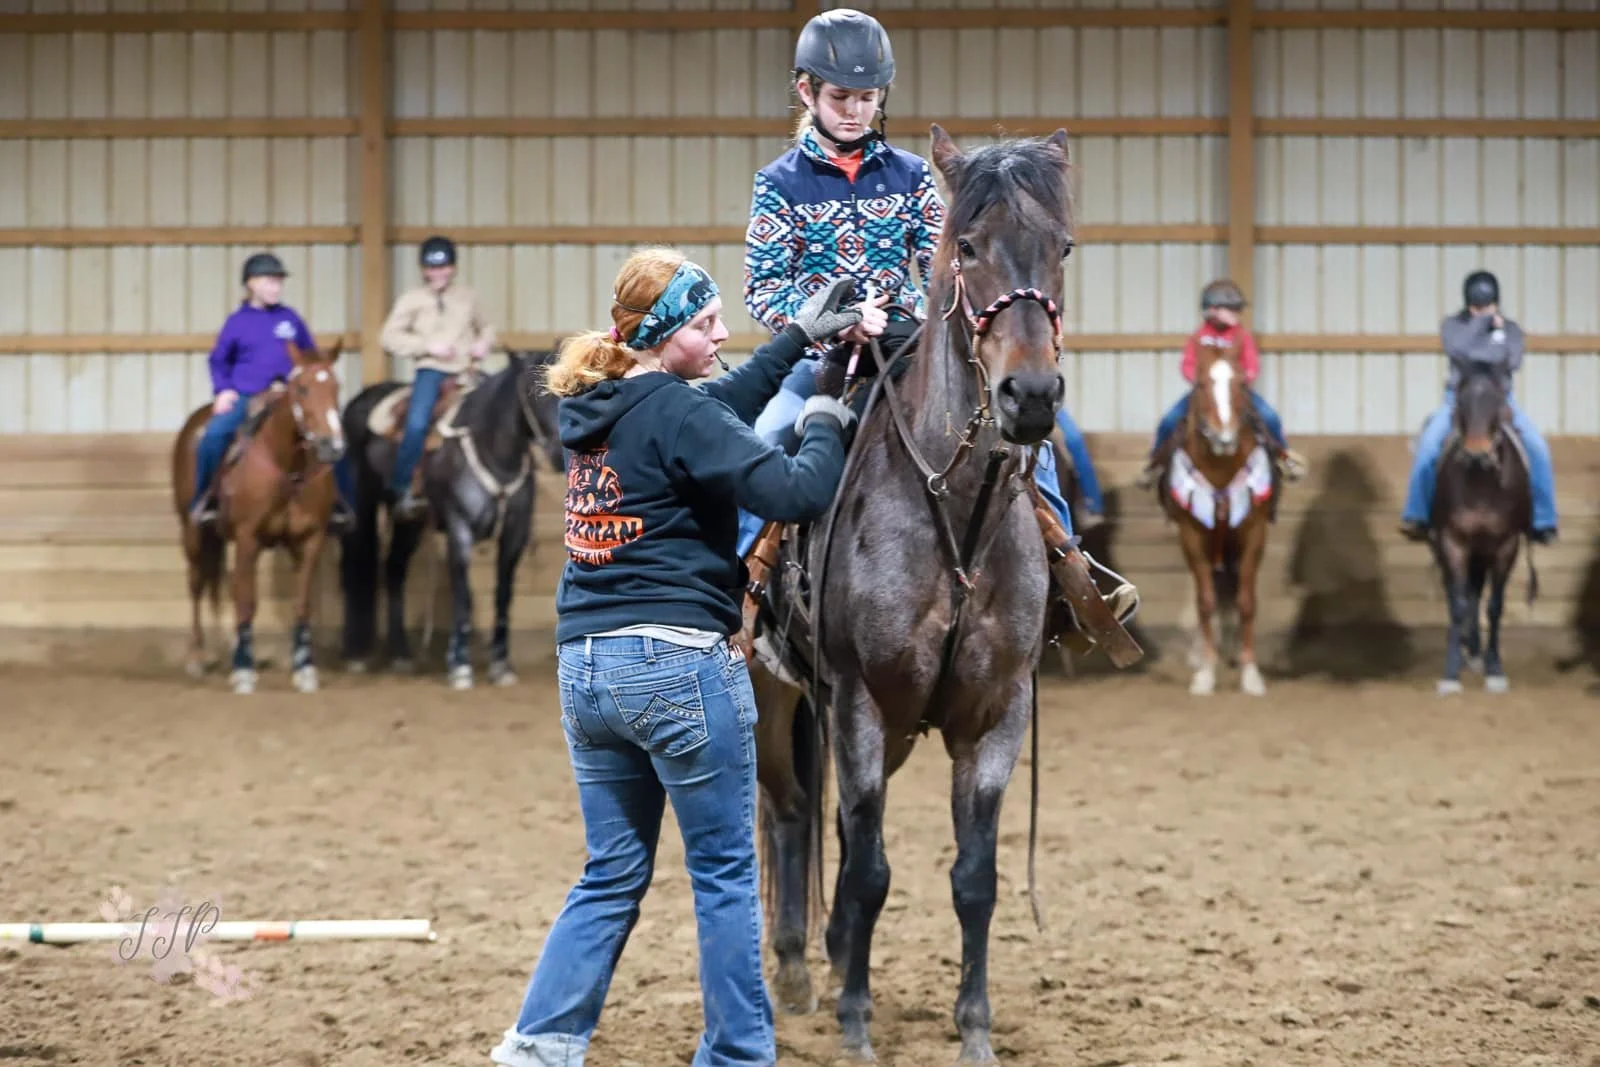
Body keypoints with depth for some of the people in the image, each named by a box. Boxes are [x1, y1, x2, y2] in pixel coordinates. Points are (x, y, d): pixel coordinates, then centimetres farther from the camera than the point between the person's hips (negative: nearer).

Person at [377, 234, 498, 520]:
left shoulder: (467, 297, 13)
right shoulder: (412, 299, 4)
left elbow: (485, 328, 28)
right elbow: (391, 337, -1)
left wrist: (484, 342, 4)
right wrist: (427, 345, -12)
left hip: (467, 371, 4)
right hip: (432, 371, -4)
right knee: (417, 424, -26)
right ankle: (401, 491, -15)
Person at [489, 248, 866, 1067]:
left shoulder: (592, 410, 12)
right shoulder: (677, 413, -13)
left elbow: (725, 403, 28)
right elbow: (796, 494, -17)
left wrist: (799, 336, 28)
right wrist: (823, 426, 2)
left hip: (584, 665, 8)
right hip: (677, 662, -8)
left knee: (612, 875, 15)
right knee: (725, 873, 5)